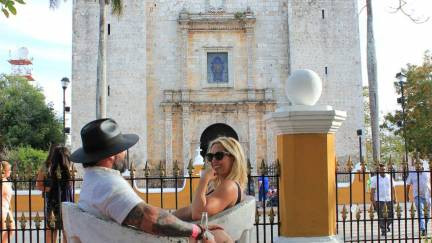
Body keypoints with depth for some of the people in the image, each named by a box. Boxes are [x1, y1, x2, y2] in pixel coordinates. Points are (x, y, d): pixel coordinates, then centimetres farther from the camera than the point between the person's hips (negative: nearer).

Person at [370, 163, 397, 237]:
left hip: (389, 199, 3)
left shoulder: (389, 177, 8)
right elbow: (372, 190, -2)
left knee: (390, 215, 2)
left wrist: (394, 197, 6)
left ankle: (387, 226, 29)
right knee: (381, 217, -4)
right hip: (379, 200, -3)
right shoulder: (375, 179, -1)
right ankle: (383, 231, 3)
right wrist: (373, 200, -8)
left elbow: (393, 188, 12)